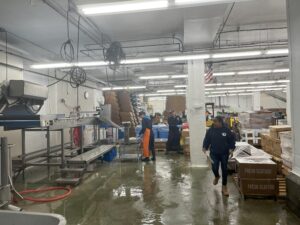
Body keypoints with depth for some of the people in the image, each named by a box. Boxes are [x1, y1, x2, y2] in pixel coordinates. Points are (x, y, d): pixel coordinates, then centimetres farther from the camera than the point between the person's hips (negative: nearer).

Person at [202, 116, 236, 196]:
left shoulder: (227, 130, -7)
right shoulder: (210, 130, -3)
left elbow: (232, 140, 1)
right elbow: (207, 140, 4)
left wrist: (231, 149, -10)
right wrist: (205, 147, -10)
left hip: (224, 153, -1)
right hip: (214, 153, 1)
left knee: (224, 169, 4)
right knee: (214, 168, -5)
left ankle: (224, 186, 21)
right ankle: (217, 176, 34)